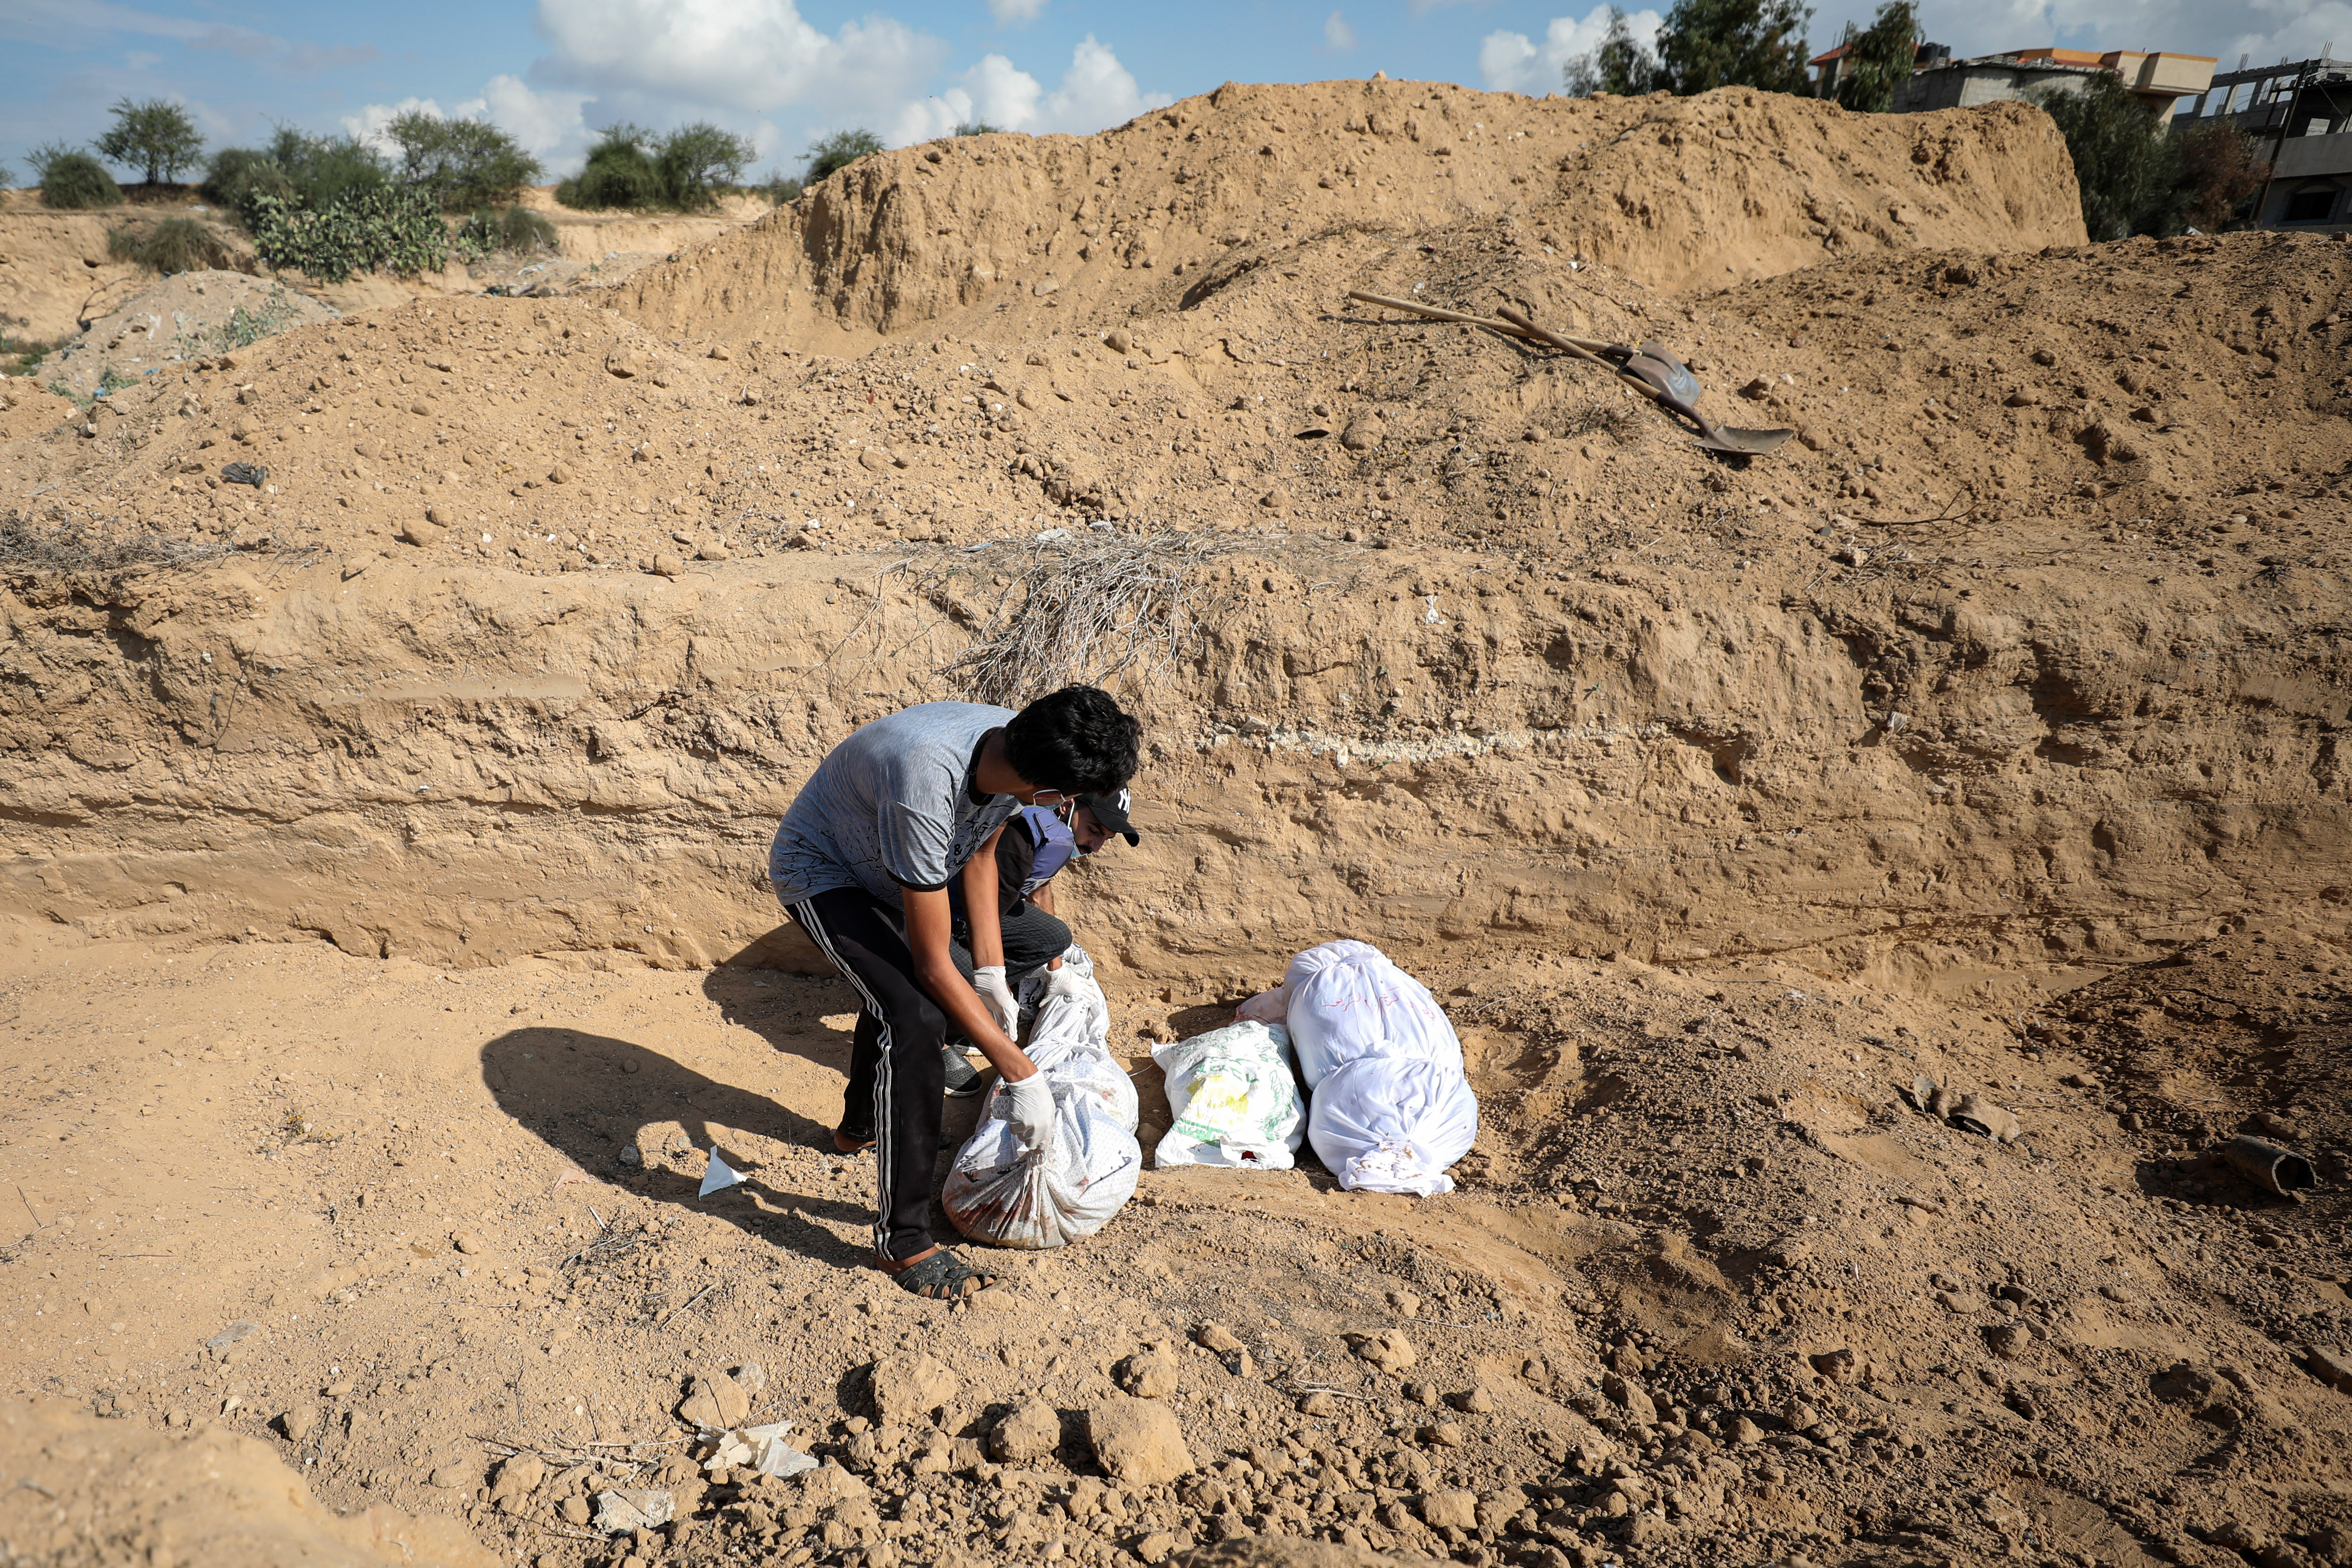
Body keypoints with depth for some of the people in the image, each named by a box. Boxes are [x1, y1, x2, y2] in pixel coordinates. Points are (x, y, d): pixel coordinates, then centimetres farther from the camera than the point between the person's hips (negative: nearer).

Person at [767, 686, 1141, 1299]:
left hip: (885, 874, 8)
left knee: (902, 992, 28)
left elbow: (978, 853, 1)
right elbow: (934, 965, -35)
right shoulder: (926, 785, -43)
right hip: (818, 873, -8)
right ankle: (903, 1242, -13)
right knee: (915, 1017, -26)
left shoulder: (1012, 744, -21)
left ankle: (860, 1127, 57)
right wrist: (1021, 1074, -30)